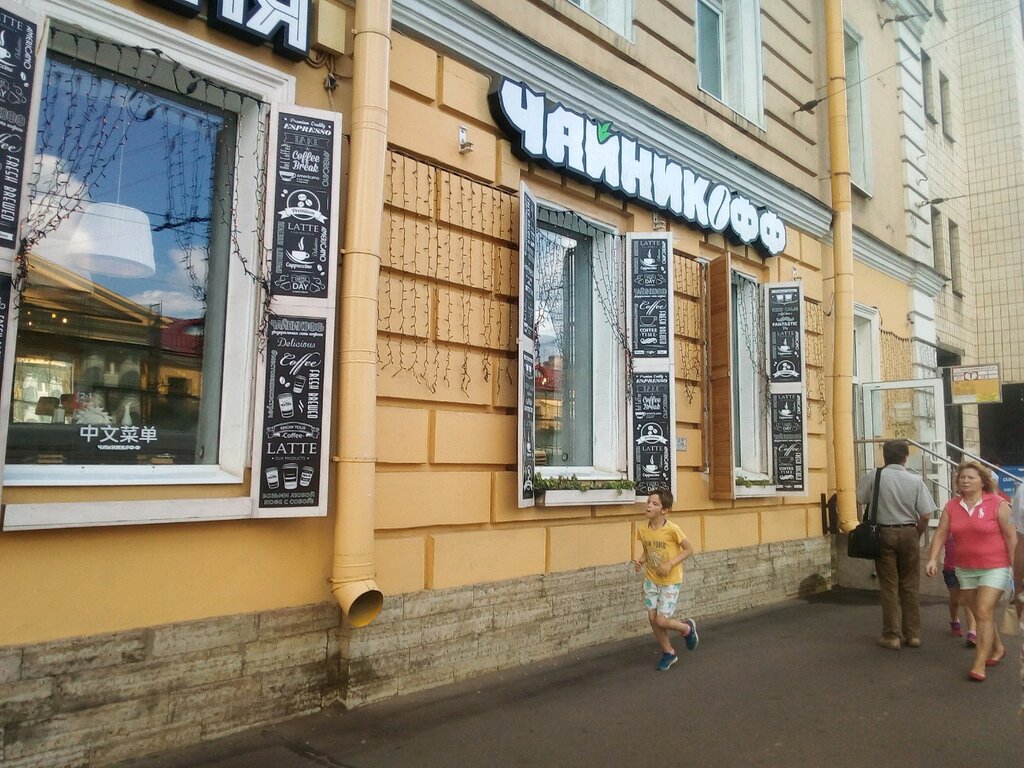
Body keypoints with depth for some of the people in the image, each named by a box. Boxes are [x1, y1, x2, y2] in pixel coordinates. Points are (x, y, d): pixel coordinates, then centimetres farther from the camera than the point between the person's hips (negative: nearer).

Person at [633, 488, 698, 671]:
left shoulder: (672, 529, -22)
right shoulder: (643, 530, -6)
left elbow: (689, 549, -12)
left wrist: (670, 564, -20)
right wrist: (640, 561, -10)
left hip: (670, 581, -5)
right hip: (651, 580, 5)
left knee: (661, 621, -7)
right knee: (652, 618, 5)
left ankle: (687, 627, 25)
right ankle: (668, 652, 28)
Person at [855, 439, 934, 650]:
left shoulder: (873, 477, -8)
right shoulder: (915, 481, -6)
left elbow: (860, 499, -3)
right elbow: (926, 515, -6)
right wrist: (917, 535, 9)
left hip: (884, 533, -1)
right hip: (909, 532, 1)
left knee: (889, 587, 6)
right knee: (910, 586, 12)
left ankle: (892, 636, 9)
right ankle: (913, 634, 17)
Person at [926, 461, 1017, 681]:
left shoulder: (997, 504, -9)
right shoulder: (952, 506, 2)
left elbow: (1011, 537, -8)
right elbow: (940, 534, 1)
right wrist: (932, 559, -10)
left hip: (995, 568, -5)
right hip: (965, 570, 5)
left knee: (984, 613, -12)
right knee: (980, 614, 15)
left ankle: (979, 665, -8)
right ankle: (998, 649, 40)